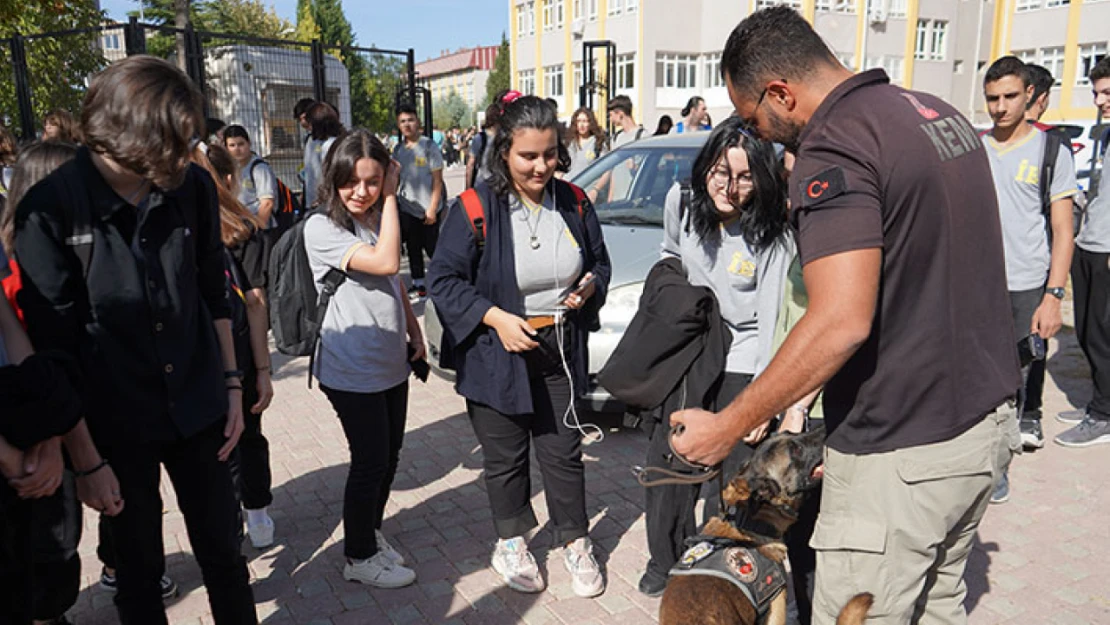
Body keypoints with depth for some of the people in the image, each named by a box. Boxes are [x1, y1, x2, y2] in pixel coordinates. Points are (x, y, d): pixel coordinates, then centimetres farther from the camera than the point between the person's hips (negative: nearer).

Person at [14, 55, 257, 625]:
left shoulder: (192, 187, -6)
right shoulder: (49, 210, -15)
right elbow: (54, 347, -11)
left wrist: (231, 383, 7)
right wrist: (85, 458, -9)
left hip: (198, 409, 3)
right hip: (117, 425, -2)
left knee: (222, 551, 15)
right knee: (138, 567, 17)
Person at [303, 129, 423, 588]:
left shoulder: (376, 220, 8)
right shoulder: (322, 228, -17)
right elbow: (385, 262, -29)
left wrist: (414, 331, 12)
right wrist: (391, 199, -22)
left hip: (390, 362, 7)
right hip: (352, 370, -7)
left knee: (390, 452, 16)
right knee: (370, 459, 2)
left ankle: (372, 531, 37)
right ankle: (360, 557, 21)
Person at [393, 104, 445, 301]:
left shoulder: (429, 146, -7)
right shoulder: (398, 149, 7)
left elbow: (437, 180, -10)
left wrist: (432, 208, -15)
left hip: (428, 210, -5)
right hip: (407, 208, 5)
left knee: (433, 249, -1)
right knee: (413, 249, 12)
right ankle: (418, 286, 23)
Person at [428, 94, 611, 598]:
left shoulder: (573, 203, 0)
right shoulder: (476, 207, -13)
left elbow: (600, 260, 14)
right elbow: (444, 278, -11)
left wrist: (590, 285, -8)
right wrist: (495, 317, -20)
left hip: (559, 351, 3)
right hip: (498, 354, -3)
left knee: (563, 450, 12)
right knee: (506, 456, 13)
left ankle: (575, 542, 33)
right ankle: (511, 544, 35)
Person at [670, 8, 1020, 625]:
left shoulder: (833, 150, -20)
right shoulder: (940, 113, 10)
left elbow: (842, 322, -29)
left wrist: (727, 427, -21)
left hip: (904, 451, -9)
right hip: (987, 419, 10)